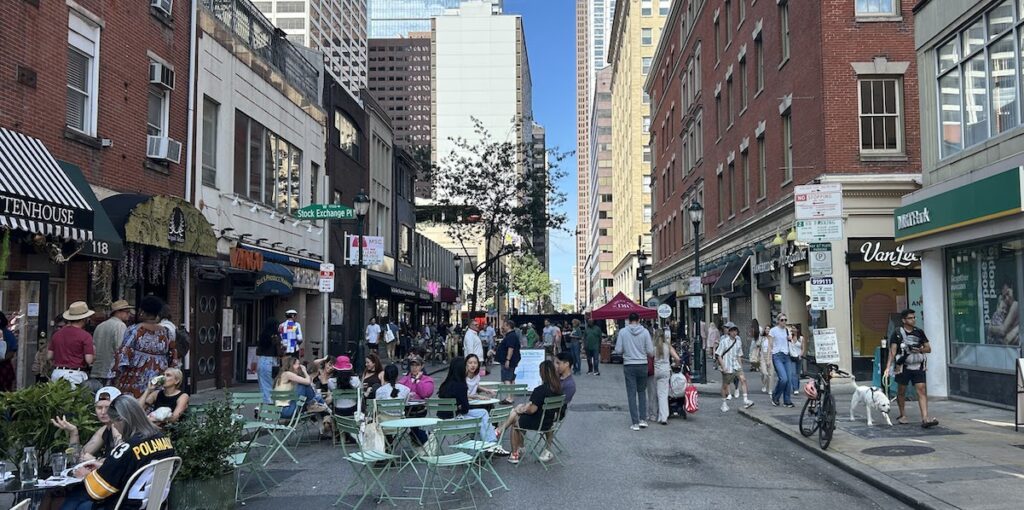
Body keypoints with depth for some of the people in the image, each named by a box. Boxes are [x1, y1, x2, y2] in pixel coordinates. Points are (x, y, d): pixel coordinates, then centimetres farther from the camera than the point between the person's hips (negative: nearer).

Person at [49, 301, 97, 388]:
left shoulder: (57, 334, 9)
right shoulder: (85, 336, -8)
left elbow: (49, 356, 12)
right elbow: (89, 360, -13)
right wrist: (94, 352, 7)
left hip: (57, 374, 5)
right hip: (76, 374, -5)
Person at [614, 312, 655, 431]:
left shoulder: (622, 332, -6)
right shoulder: (645, 332, -5)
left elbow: (618, 350, -6)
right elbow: (650, 352, -4)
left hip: (629, 365, -1)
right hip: (643, 365, 1)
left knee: (631, 394, 4)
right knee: (642, 392, 18)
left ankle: (635, 423, 3)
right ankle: (643, 419, 13)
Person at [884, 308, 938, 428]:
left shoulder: (919, 332, 9)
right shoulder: (897, 333, -2)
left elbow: (928, 348, 14)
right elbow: (892, 351, -6)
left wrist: (920, 350, -8)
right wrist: (888, 367, -15)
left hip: (918, 367, 2)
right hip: (903, 367, -2)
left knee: (922, 391, -9)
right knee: (901, 392, 9)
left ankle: (925, 418, -15)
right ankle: (902, 416, 26)